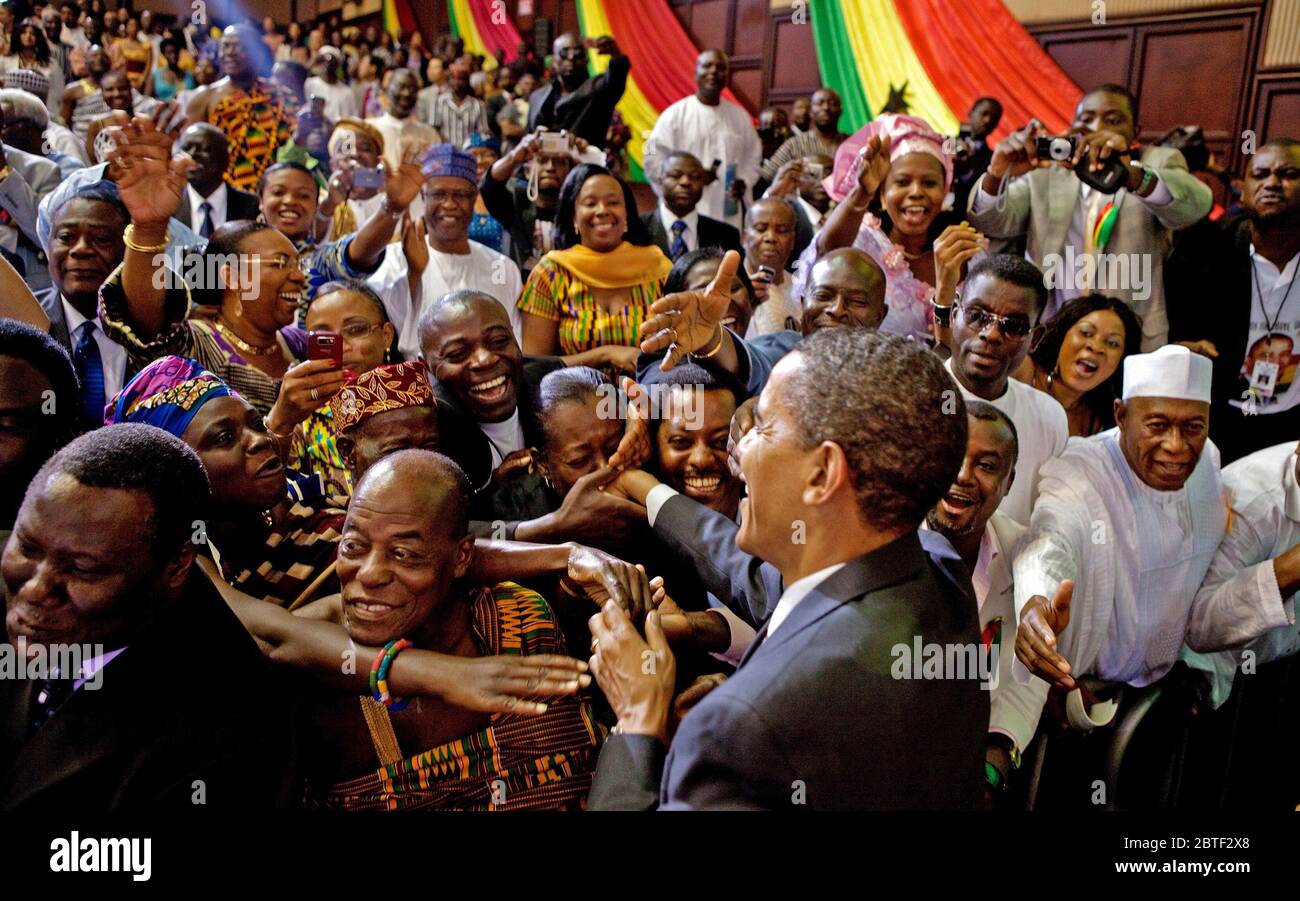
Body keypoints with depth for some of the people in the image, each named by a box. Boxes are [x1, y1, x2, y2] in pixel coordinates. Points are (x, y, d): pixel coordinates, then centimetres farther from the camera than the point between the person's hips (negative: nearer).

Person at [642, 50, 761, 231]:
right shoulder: (674, 114, -1)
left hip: (729, 215, 4)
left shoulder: (740, 116, 13)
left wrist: (744, 182, 0)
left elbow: (753, 157, 21)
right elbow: (653, 159, -2)